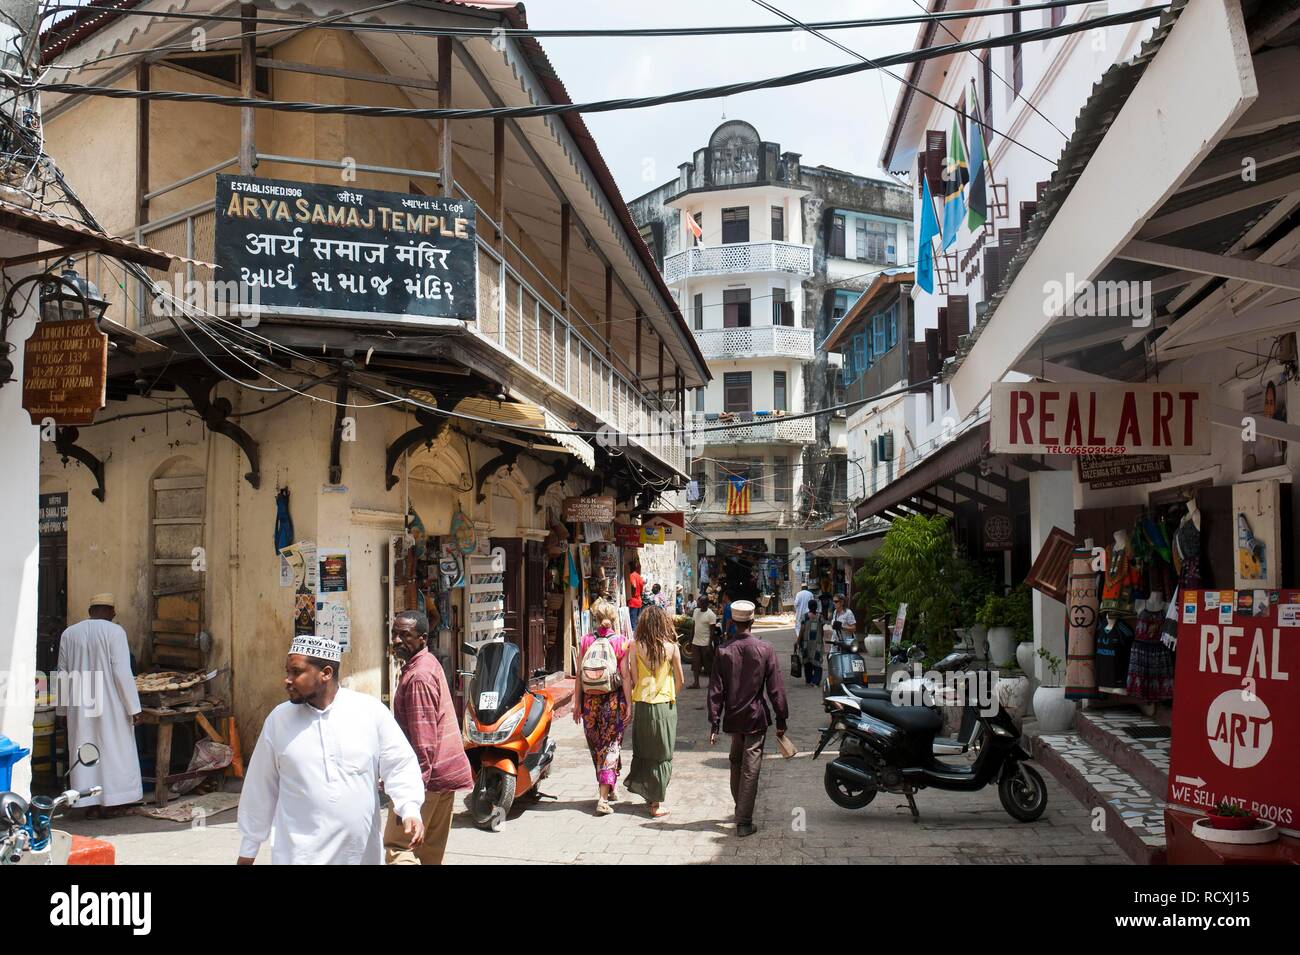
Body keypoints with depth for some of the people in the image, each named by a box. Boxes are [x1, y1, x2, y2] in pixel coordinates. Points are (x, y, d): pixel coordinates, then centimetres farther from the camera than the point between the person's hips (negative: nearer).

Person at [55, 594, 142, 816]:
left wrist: (63, 708, 16)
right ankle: (113, 803, 12)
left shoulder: (69, 633, 5)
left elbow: (63, 674, 9)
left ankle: (90, 803, 13)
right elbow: (122, 672, -14)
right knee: (113, 750, 7)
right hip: (110, 706, -4)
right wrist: (133, 707, -10)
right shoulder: (114, 632, -10)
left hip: (80, 707, 4)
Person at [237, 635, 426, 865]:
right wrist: (248, 850, 13)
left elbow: (399, 765, -2)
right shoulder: (278, 720, 1)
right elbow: (261, 788, 8)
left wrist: (410, 810, -18)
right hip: (301, 855, 0)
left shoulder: (371, 711, -4)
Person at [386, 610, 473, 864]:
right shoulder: (430, 663, 13)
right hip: (445, 773, 10)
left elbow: (423, 742, -23)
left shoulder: (417, 677, -18)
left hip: (427, 775, -10)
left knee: (396, 847, -9)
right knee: (432, 850, 16)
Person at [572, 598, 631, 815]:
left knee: (596, 746, 17)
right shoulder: (621, 642, -5)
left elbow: (579, 675, 2)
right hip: (614, 700, -2)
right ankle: (603, 798, -6)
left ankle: (606, 788, 32)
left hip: (590, 700, 2)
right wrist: (628, 704, -3)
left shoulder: (586, 641, 1)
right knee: (610, 746, 3)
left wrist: (577, 704, 9)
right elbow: (625, 675, -8)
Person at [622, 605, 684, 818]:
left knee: (642, 750, 18)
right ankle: (657, 802, 10)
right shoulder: (671, 647, -8)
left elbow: (632, 679, -5)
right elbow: (680, 680, -2)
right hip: (664, 705, -1)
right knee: (662, 754, 8)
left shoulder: (635, 646, -5)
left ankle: (646, 792, 27)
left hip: (641, 704, 1)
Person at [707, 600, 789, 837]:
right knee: (750, 768, 1)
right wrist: (781, 719, 1)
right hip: (756, 717, -2)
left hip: (733, 717, 3)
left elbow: (716, 690, -5)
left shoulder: (723, 652, -6)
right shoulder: (766, 649, -10)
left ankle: (740, 811, 35)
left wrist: (714, 723, 0)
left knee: (736, 763, 21)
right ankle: (744, 822, 0)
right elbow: (775, 688, -8)